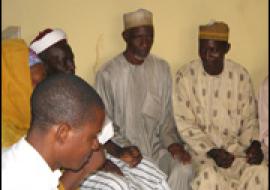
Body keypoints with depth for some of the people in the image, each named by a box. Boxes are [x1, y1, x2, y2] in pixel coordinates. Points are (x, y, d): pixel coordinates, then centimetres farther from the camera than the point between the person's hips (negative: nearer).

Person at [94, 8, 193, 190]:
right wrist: (119, 151, -24)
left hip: (156, 147, 4)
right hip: (124, 150, -3)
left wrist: (172, 143, -10)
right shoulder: (107, 74, -8)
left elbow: (167, 116, 8)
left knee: (184, 169, -24)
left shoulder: (162, 68, 5)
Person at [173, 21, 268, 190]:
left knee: (260, 172, -24)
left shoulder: (241, 75, -1)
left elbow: (250, 119, 6)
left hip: (235, 146, 2)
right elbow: (185, 125, -8)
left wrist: (254, 144, -14)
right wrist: (212, 151, -19)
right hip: (201, 147, -2)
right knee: (209, 175, -32)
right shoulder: (186, 75, -8)